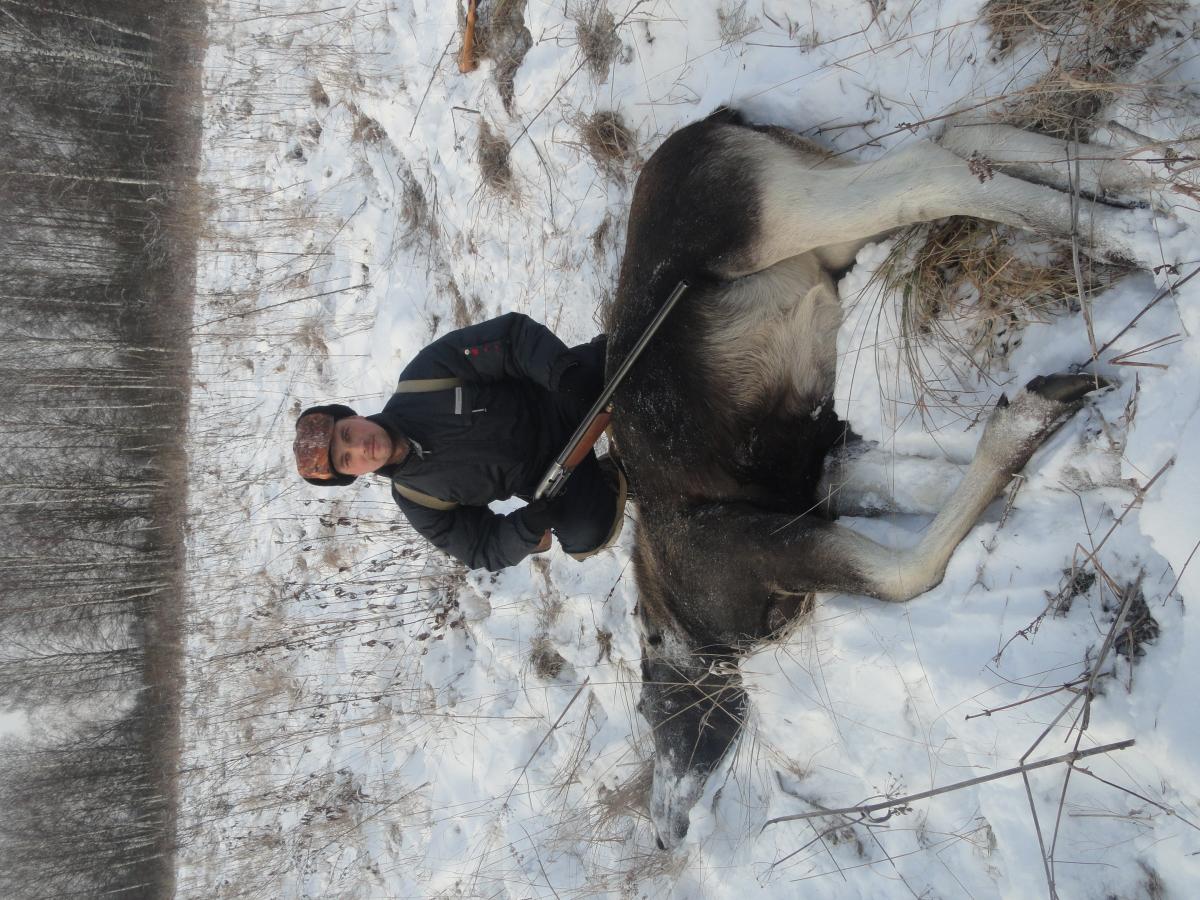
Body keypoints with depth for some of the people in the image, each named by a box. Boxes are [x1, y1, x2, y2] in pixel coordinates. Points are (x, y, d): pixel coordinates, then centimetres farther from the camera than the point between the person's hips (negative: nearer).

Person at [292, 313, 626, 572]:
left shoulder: (426, 372, -16)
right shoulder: (417, 501, -9)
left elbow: (513, 333, -18)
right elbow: (485, 551, -3)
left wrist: (560, 367, -38)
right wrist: (530, 526, -26)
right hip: (552, 477, 0)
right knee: (585, 536, -26)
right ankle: (606, 486, 3)